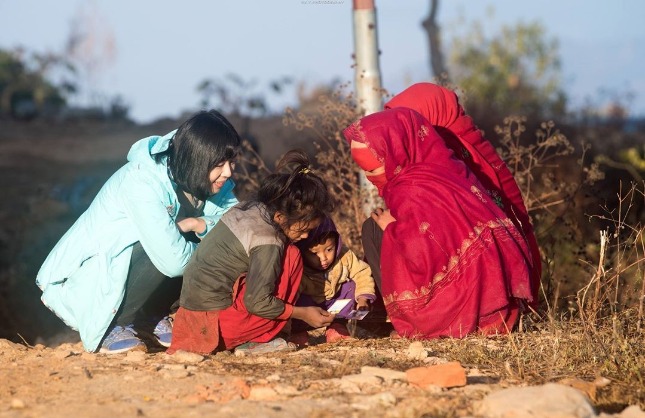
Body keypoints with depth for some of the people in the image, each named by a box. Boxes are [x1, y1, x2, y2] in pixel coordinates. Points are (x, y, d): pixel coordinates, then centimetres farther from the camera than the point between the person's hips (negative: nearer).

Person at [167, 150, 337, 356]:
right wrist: (303, 314, -8)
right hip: (214, 322, -9)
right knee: (291, 258, -6)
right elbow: (258, 303, -20)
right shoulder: (267, 243, -20)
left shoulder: (248, 209, 5)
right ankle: (256, 341, -4)